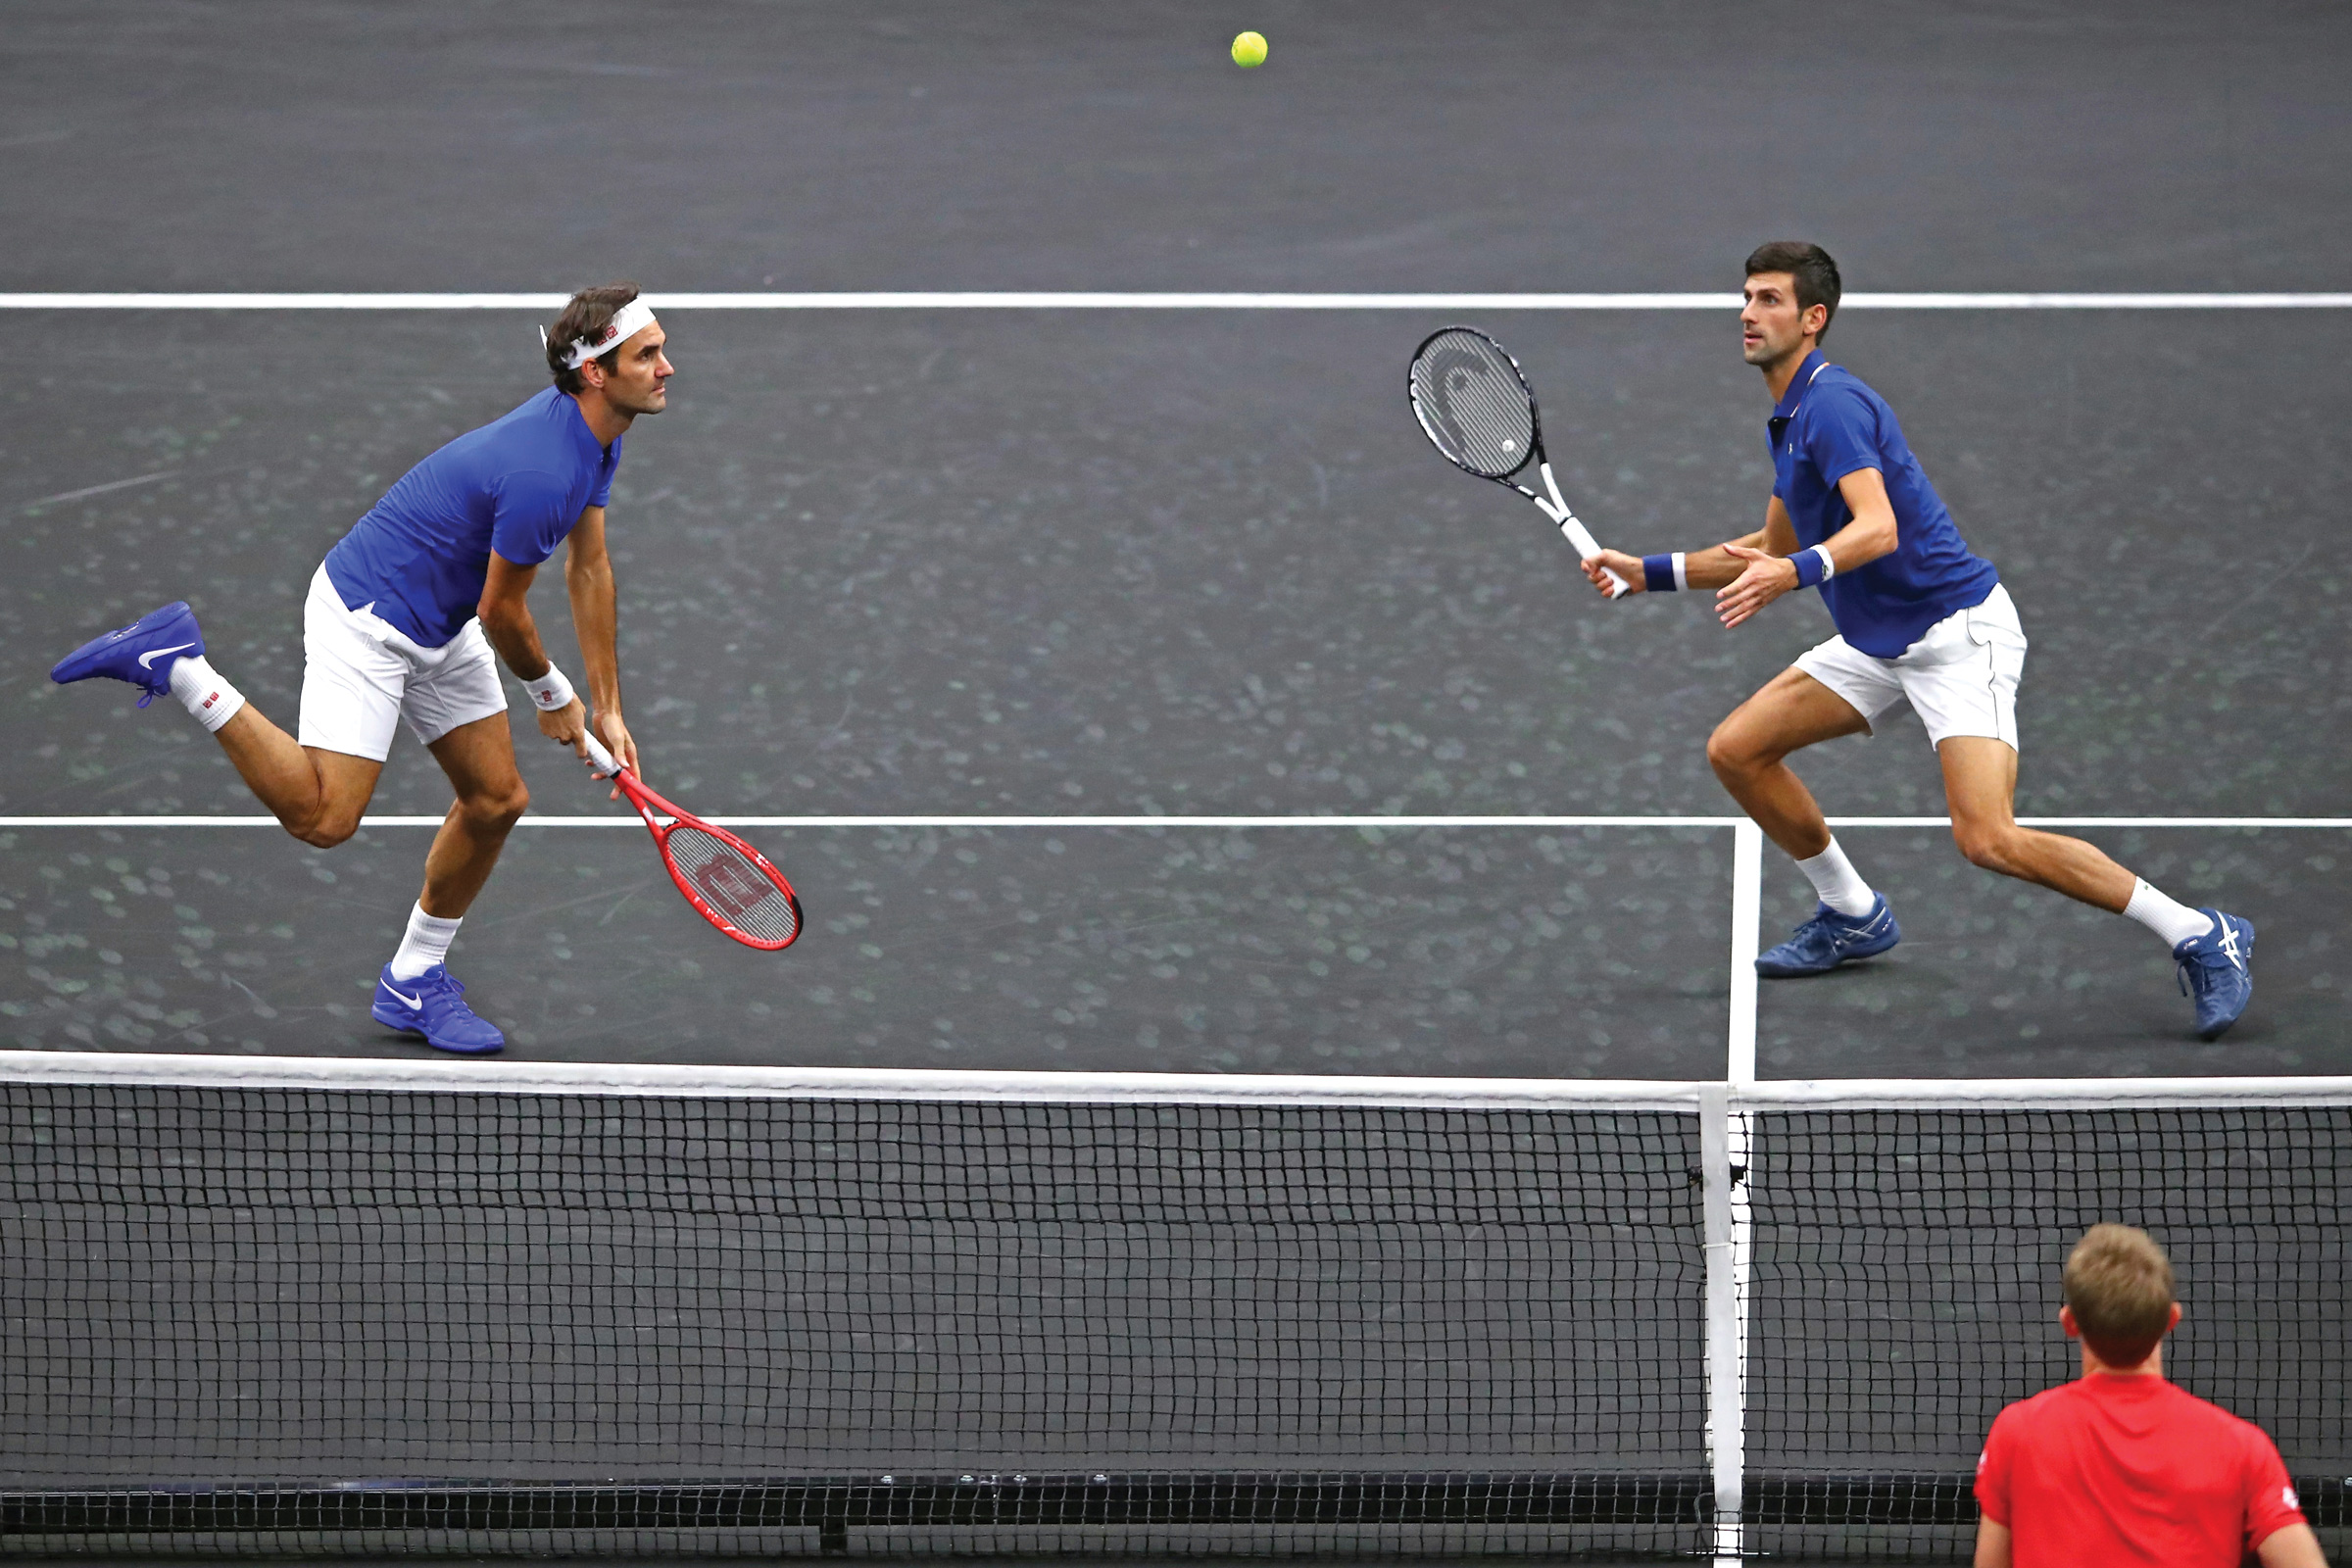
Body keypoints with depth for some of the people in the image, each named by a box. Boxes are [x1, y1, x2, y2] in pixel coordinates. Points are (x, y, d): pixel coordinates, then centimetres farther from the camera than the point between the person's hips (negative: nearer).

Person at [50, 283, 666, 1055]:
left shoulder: (595, 436, -1)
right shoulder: (540, 476, -31)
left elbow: (589, 567, 11)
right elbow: (503, 614, -19)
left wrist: (607, 709, 11)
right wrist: (552, 696, 0)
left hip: (440, 628, 10)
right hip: (367, 615, -10)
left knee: (497, 800, 11)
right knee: (323, 816, -17)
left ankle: (413, 983, 25)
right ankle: (177, 666, -6)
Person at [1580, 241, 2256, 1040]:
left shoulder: (1832, 403, -17)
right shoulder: (1788, 417, 14)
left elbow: (1878, 528, -32)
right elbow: (1775, 551, 27)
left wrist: (1795, 574, -49)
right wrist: (1650, 573, 24)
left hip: (1959, 630, -10)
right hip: (1878, 642, 10)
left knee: (1988, 838, -23)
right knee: (1737, 750, 8)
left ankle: (2200, 937, -14)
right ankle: (1853, 916, 25)